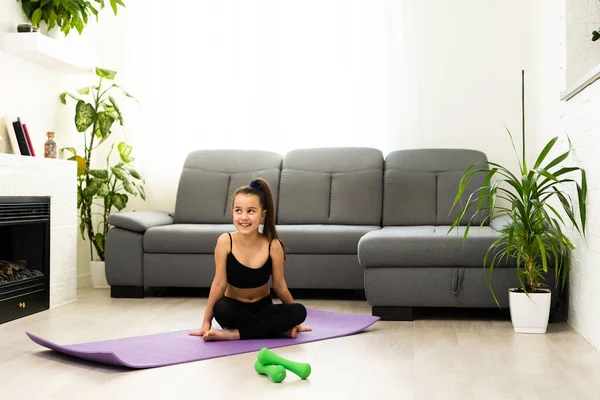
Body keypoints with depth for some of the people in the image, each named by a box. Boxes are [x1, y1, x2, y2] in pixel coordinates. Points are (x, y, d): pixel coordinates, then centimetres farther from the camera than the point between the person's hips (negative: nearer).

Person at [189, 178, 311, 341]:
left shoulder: (273, 245, -16)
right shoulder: (225, 241, -18)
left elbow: (279, 285, -5)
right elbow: (219, 283, -13)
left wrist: (292, 320, 3)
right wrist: (206, 321, -12)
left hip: (263, 307, 2)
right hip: (234, 307, -2)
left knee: (299, 311, -25)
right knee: (220, 309, -35)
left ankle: (234, 334, -24)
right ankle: (279, 329, -23)